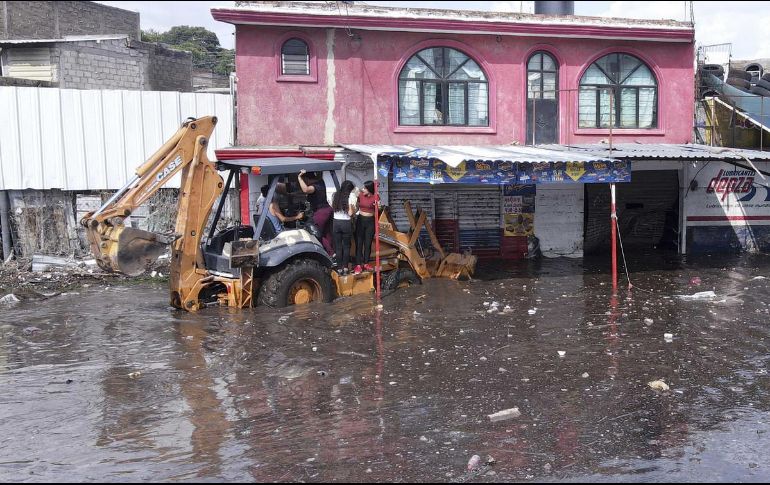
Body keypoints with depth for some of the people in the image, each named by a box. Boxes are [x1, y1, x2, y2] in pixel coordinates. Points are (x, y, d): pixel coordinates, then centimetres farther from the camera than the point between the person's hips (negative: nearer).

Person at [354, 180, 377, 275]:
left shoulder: (375, 198, -7)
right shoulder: (360, 195, -4)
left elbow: (377, 211, 2)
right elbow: (357, 207, 9)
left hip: (370, 221, -1)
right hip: (360, 220, 1)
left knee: (368, 243, 5)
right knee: (359, 243, -1)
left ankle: (366, 263, 17)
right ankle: (358, 265, 1)